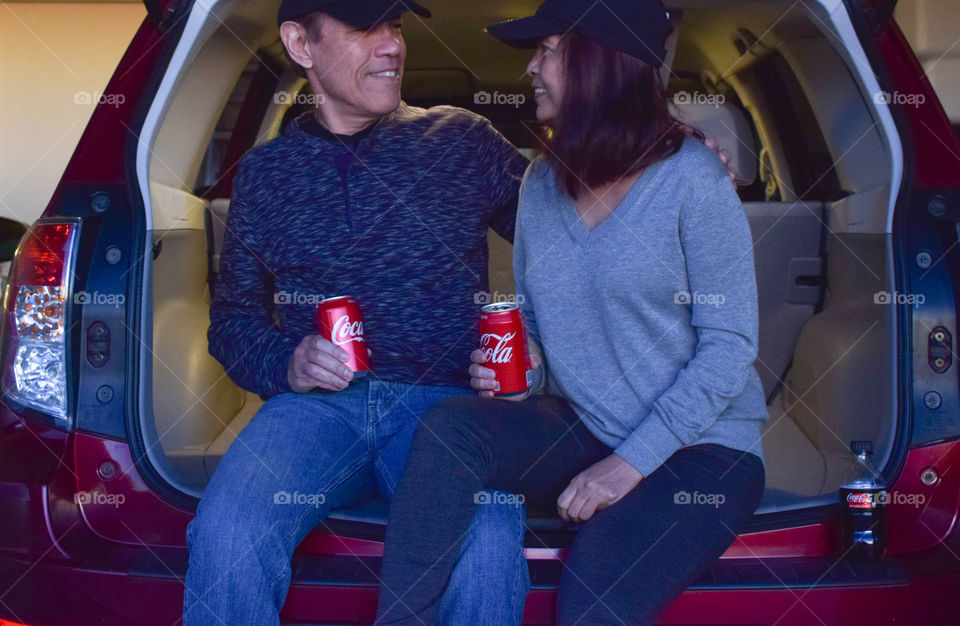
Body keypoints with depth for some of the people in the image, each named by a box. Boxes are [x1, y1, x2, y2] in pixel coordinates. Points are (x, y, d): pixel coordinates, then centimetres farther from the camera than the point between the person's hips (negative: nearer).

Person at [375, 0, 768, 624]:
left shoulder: (691, 178, -12)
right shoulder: (543, 181, 6)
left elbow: (729, 346, -13)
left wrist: (633, 461, -18)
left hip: (700, 448, -5)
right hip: (577, 432, 5)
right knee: (450, 425, -24)